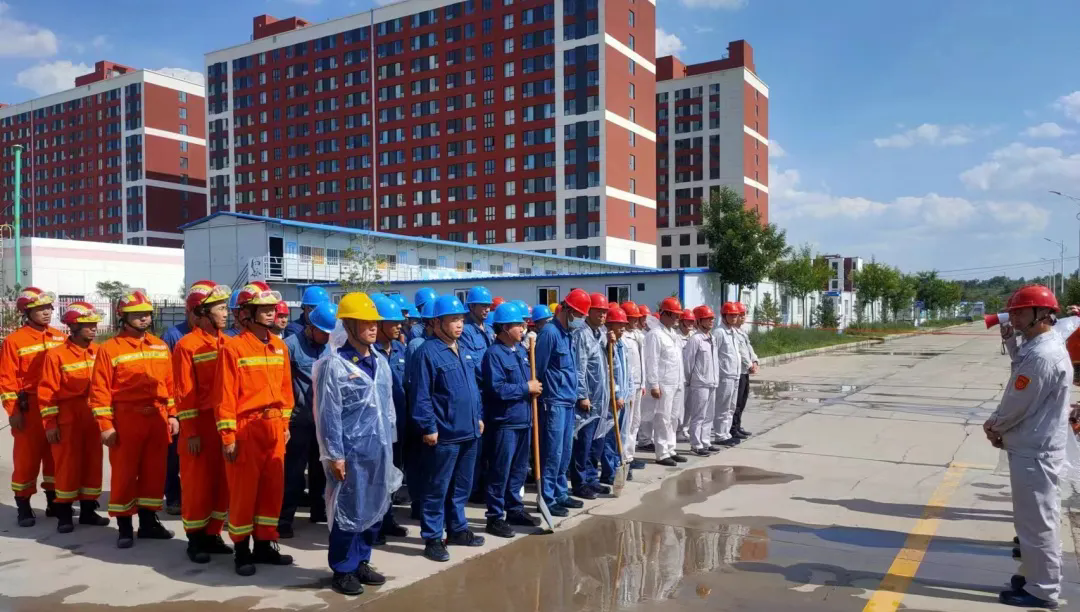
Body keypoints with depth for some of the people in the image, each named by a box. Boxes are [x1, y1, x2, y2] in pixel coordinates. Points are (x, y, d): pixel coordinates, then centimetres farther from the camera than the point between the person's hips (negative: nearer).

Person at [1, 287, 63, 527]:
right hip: (29, 408, -4)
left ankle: (54, 503, 23)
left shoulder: (59, 337, 9)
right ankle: (23, 507, 14)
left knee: (56, 456, 11)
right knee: (27, 458, 2)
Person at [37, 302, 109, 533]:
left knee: (93, 463, 9)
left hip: (93, 417, 5)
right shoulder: (56, 354, -9)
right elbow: (47, 392, -9)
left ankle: (88, 510, 22)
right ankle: (64, 514, 14)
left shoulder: (98, 352, 5)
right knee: (68, 466, 1)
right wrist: (50, 423, -11)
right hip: (68, 419, -4)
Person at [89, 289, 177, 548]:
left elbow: (170, 383, 12)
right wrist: (105, 425, -11)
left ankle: (148, 521, 23)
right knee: (124, 474, 3)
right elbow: (100, 391, -7)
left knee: (154, 471, 11)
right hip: (125, 419, -4)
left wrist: (172, 415, 7)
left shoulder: (160, 346, 10)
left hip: (157, 418, 5)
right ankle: (124, 527, 14)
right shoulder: (109, 349, -5)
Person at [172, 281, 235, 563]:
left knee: (222, 482, 10)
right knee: (198, 484, 4)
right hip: (200, 424, -5)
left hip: (226, 423, 6)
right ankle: (195, 539, 16)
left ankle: (213, 534, 23)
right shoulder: (187, 345, -9)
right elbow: (185, 394, -11)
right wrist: (190, 432, -13)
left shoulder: (227, 343, 8)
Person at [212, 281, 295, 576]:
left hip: (274, 426, 6)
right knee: (243, 491, 5)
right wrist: (228, 436, -13)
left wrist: (284, 423, 14)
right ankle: (242, 550, 18)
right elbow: (225, 396, -11)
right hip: (246, 428, -6)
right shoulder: (233, 348, -10)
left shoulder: (279, 346, 9)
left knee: (273, 488, 11)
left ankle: (264, 544, 25)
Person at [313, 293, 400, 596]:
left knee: (375, 508, 14)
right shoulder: (333, 364, -12)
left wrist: (388, 443, 15)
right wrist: (334, 455, -13)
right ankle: (343, 570, 18)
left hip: (378, 449, 7)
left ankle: (361, 562, 30)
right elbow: (328, 414, -12)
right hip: (351, 451, -7)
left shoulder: (380, 362, 9)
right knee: (349, 511, 3)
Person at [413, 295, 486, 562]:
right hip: (444, 434, -8)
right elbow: (422, 395, -16)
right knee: (437, 489, 3)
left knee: (462, 486, 18)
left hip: (469, 431, 8)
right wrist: (428, 428, -17)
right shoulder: (428, 351, -13)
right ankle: (432, 538, 12)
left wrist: (478, 417, 18)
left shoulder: (463, 351, 12)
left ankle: (457, 529, 31)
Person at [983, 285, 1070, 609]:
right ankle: (1036, 574, 33)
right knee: (1036, 517, 20)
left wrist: (994, 425, -3)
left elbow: (1018, 404, -21)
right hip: (1035, 445, 11)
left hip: (1034, 450, -10)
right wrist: (998, 424, 4)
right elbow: (1017, 399, 16)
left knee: (1037, 519, 0)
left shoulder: (1042, 355, -24)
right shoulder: (1037, 347, 10)